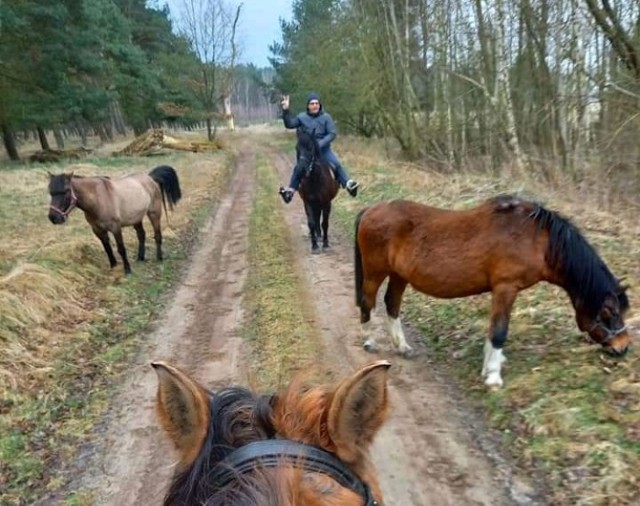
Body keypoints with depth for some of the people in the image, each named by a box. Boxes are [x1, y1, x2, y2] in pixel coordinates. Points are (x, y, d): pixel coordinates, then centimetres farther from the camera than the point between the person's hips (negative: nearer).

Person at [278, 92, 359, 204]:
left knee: (336, 165, -19)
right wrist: (285, 111, -15)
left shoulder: (326, 117, -4)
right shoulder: (302, 117, 1)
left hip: (324, 149, -1)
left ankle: (348, 184, -17)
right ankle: (290, 190, -9)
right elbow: (289, 124, 0)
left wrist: (320, 144, -22)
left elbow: (332, 134, -9)